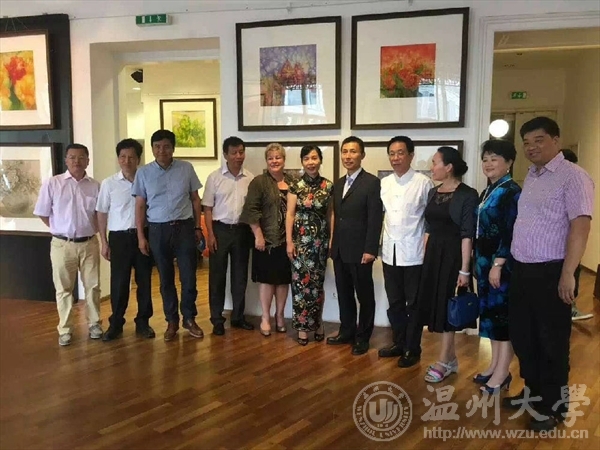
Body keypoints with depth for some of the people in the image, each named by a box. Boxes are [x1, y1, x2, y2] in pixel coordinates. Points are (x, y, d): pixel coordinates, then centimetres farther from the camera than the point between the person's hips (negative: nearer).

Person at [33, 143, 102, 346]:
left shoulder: (95, 186, 1)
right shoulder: (52, 184, -5)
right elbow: (43, 214, 2)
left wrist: (91, 229, 5)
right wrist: (61, 230, 4)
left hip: (89, 244, 2)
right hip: (62, 245, -1)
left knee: (92, 286, 9)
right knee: (63, 289, 7)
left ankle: (94, 324, 24)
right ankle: (65, 329, 18)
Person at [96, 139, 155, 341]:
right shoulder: (109, 183, 0)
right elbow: (102, 213, 5)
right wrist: (104, 242, 1)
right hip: (119, 237, -1)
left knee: (144, 281, 7)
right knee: (119, 282, 3)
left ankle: (143, 322, 20)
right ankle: (115, 324, 17)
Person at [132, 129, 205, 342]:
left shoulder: (186, 168, 1)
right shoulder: (143, 172, 1)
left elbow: (195, 199, 6)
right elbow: (140, 206, 4)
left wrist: (198, 228, 5)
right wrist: (141, 236, 0)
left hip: (184, 227, 0)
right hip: (158, 230, 1)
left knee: (189, 276, 4)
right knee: (166, 279, 10)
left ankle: (189, 318, 21)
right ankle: (172, 320, 24)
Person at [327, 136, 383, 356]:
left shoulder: (372, 182, -9)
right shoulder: (338, 184, 14)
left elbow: (375, 219, -14)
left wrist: (370, 249, -18)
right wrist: (333, 244, 11)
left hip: (360, 250, -6)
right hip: (339, 250, 7)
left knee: (364, 296, 7)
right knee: (344, 294, 15)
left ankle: (363, 337, 19)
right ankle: (347, 332, 28)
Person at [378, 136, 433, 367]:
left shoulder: (424, 182, -8)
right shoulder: (383, 183, 7)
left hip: (413, 253, -5)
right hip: (390, 252, 5)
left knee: (413, 304, 8)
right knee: (394, 303, 15)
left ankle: (412, 349, 21)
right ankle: (398, 343, 30)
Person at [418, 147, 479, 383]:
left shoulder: (467, 195, -11)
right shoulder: (433, 192, 9)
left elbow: (467, 235, -14)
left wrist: (464, 269, -16)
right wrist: (424, 256, 8)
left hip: (453, 255, -7)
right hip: (433, 254, 7)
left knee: (447, 306, 1)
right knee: (437, 305, 10)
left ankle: (443, 362, 13)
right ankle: (450, 357, 24)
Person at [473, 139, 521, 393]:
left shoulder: (512, 192, -11)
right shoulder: (486, 192, 13)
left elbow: (511, 233, -18)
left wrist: (498, 264, -21)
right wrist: (479, 264, 14)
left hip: (502, 263, -8)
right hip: (485, 262, 8)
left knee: (503, 313, -1)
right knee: (490, 311, 13)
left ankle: (502, 373, 8)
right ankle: (495, 365, 24)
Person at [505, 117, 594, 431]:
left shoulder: (572, 176, -12)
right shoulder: (531, 176, 13)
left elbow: (580, 225, -20)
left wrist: (567, 274, -24)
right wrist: (510, 263, 14)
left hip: (550, 272, -8)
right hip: (522, 270, 8)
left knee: (551, 341, 6)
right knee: (522, 335, 17)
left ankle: (554, 405, 24)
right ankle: (534, 392, 36)